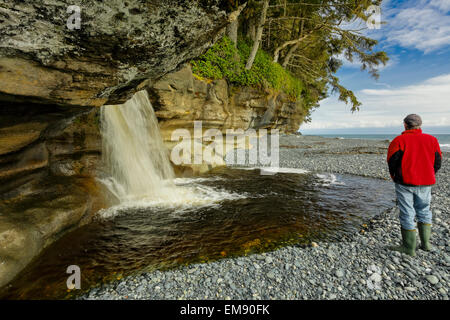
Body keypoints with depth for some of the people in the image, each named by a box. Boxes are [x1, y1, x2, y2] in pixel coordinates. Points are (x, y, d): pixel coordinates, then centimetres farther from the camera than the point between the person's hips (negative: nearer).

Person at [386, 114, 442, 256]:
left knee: (407, 214, 3)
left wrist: (394, 177, 7)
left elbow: (392, 161, -9)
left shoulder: (399, 140, -8)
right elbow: (438, 162, 7)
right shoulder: (432, 140, 6)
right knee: (424, 211, 20)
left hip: (405, 183, -4)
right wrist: (428, 177, 18)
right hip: (425, 183, 4)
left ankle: (409, 248, 10)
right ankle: (425, 243, 23)